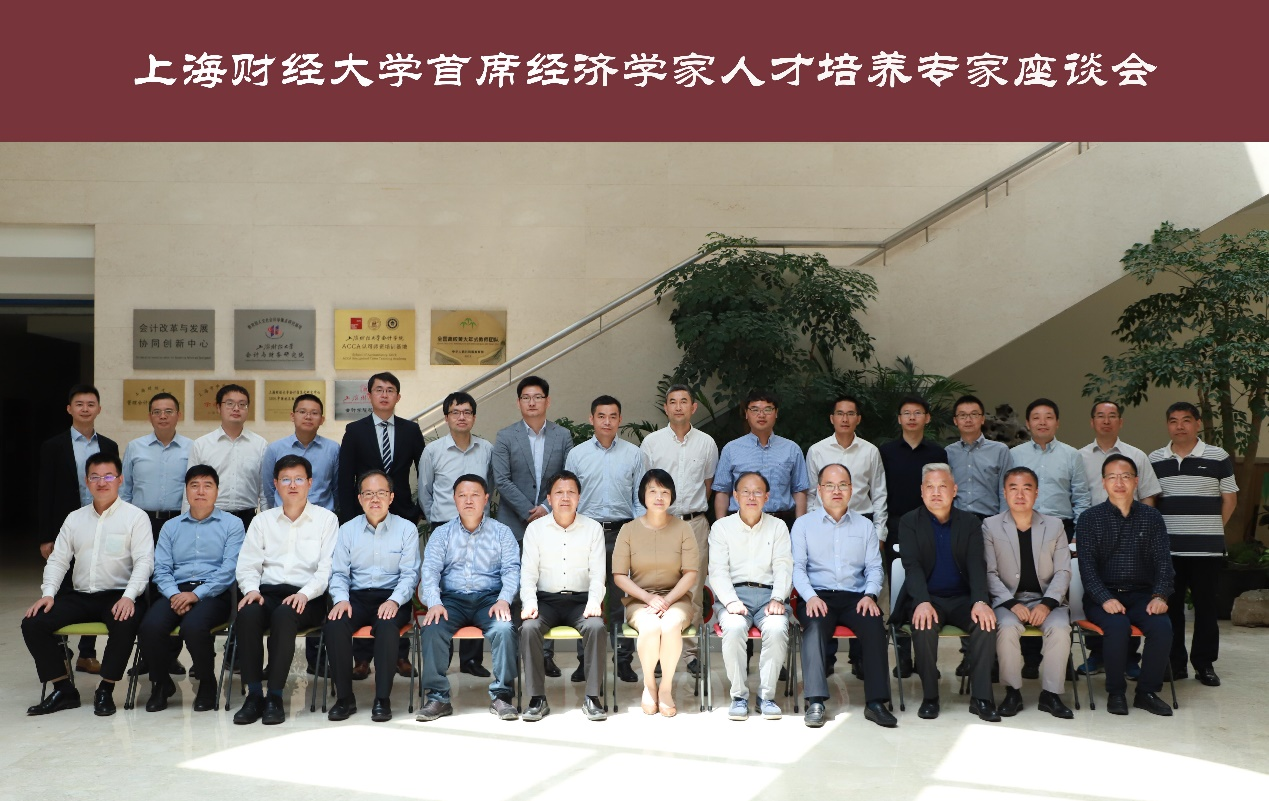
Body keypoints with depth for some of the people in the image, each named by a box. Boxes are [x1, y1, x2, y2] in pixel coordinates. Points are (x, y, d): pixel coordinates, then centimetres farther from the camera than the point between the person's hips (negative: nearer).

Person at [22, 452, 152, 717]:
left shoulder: (135, 517, 0)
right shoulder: (74, 519, 15)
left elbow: (144, 561, -8)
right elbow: (58, 559, 12)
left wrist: (129, 596, -22)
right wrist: (48, 593, -5)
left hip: (118, 596, -5)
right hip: (79, 596, 5)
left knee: (125, 625, -35)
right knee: (33, 623, -14)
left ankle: (105, 690, -16)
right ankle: (63, 690, -3)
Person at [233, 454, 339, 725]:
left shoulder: (326, 519, 8)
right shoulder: (262, 520, 18)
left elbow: (327, 568, -2)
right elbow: (247, 564, 12)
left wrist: (304, 594, -18)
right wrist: (251, 589, -10)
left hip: (306, 597, -3)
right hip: (267, 592, 3)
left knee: (284, 615, -35)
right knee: (247, 614, -31)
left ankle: (275, 696, -26)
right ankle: (254, 695, -23)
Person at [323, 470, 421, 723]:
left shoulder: (407, 529, 5)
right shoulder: (347, 530, 12)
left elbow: (409, 574, -1)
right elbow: (338, 573, 8)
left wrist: (394, 601, -20)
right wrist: (341, 599, -13)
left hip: (392, 598, -2)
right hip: (356, 597, 2)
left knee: (387, 625, -36)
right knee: (333, 624, -30)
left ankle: (382, 699, -25)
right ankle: (344, 697, -16)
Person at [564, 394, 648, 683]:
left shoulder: (634, 454, 5)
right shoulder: (577, 454, 6)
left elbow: (641, 498, 6)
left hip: (622, 532, 0)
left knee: (622, 599, 3)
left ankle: (624, 660, 12)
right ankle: (584, 660, 14)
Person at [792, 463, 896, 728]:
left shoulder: (865, 526, 17)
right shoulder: (803, 524, 11)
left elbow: (874, 567, 11)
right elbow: (797, 567, 2)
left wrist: (869, 594, -9)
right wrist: (810, 597, -15)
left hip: (855, 597, 2)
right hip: (818, 595, -2)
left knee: (874, 624, -29)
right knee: (815, 625, -34)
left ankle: (875, 702, -26)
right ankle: (815, 702, -34)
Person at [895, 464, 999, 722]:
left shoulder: (970, 523, 8)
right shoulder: (909, 523, 3)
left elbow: (977, 565, -4)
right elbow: (912, 565, -11)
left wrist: (980, 601, -23)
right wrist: (923, 602, -28)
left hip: (962, 599, 2)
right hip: (925, 598, -2)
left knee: (986, 623, -28)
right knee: (924, 625, -33)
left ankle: (980, 697, -18)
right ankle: (930, 697, -16)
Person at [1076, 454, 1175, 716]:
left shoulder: (1152, 517, 9)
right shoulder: (1089, 519, 2)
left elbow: (1163, 561, 3)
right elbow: (1087, 566, -6)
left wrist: (1160, 596, -15)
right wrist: (1105, 599, -21)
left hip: (1141, 595, 2)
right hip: (1102, 597, -2)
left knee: (1162, 626, -27)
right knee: (1118, 626, -32)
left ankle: (1147, 691, -7)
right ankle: (1115, 692, -10)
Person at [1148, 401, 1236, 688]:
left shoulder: (1218, 458, 1)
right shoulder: (1154, 460, 7)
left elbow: (1229, 499, 6)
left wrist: (1211, 529, 3)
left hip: (1206, 548, -2)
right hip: (1167, 548, 2)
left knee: (1205, 606, 4)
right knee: (1170, 606, 5)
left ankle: (1204, 664, 14)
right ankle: (1174, 662, 15)